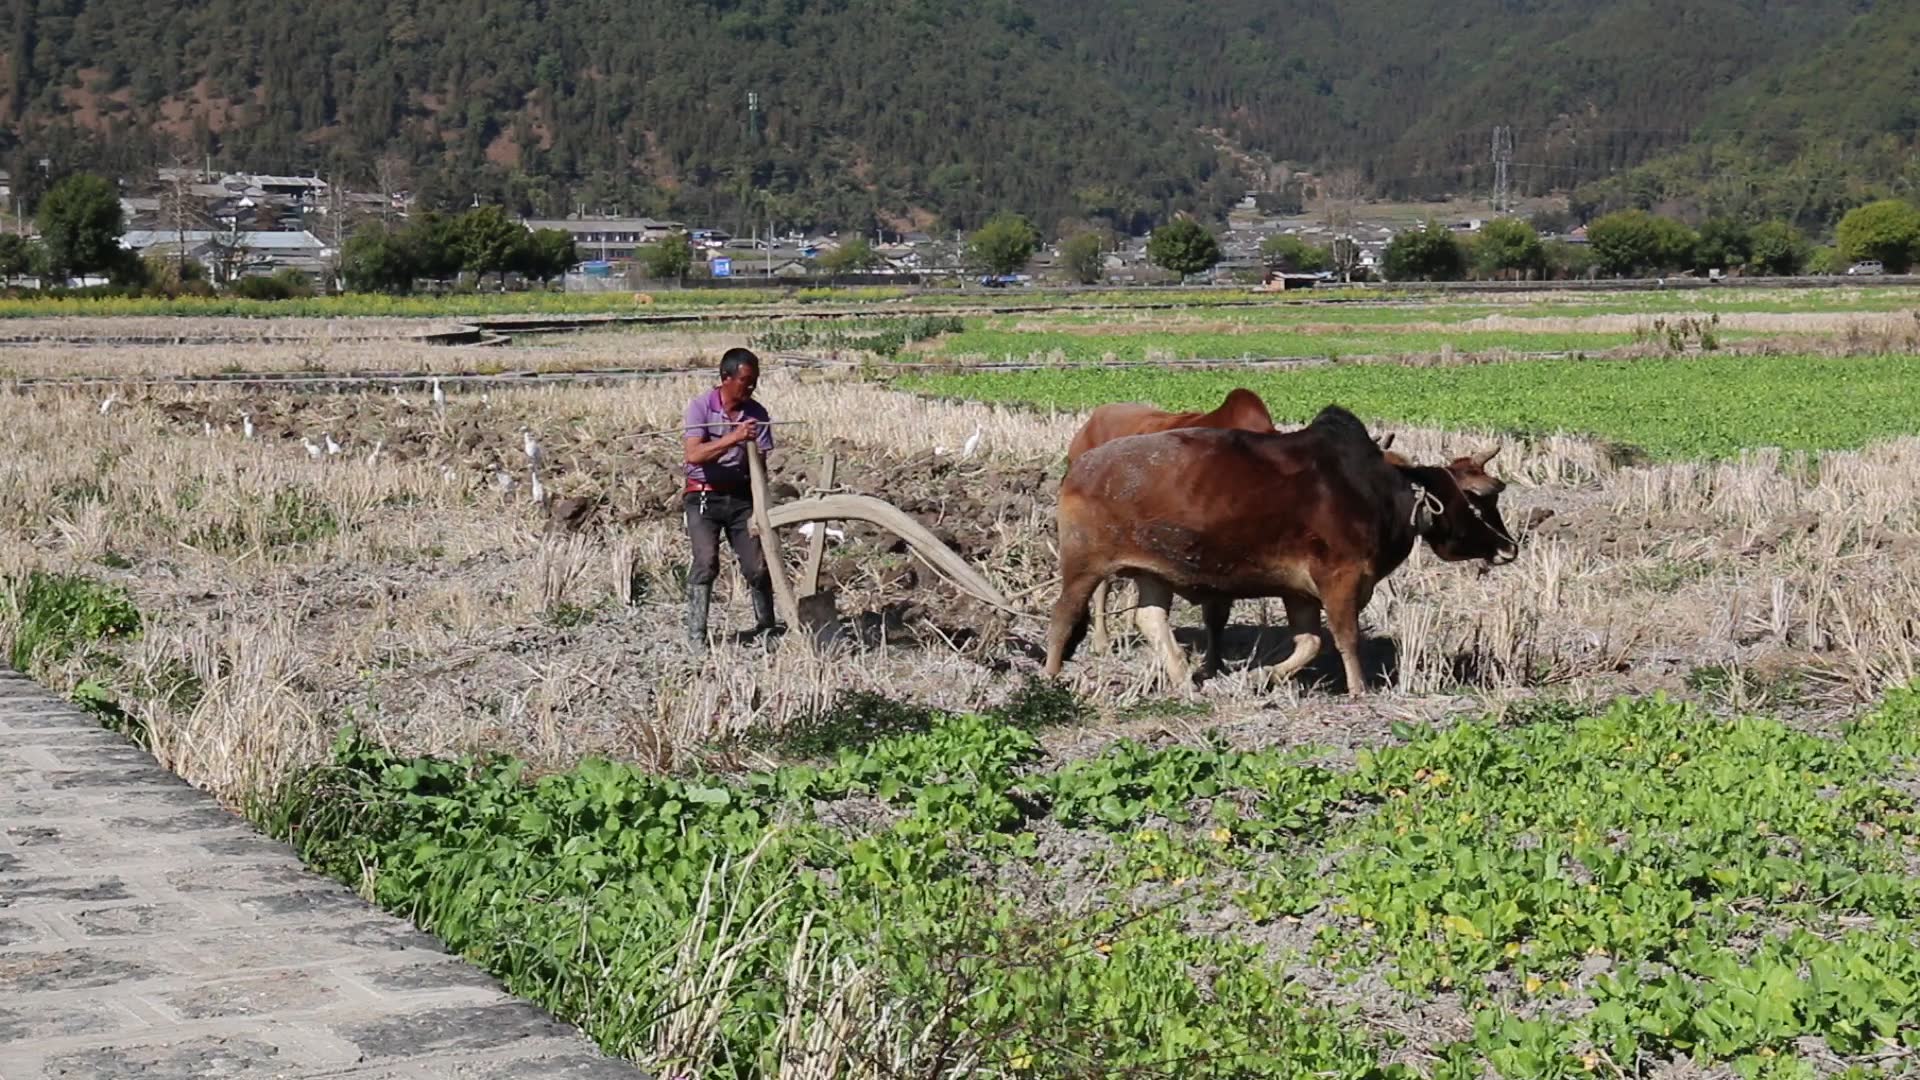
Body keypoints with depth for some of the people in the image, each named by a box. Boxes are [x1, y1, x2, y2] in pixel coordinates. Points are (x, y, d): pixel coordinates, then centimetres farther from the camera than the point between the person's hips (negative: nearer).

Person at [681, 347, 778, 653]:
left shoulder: (757, 414, -1)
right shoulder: (701, 406, -10)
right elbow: (694, 455, -21)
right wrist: (733, 438, -32)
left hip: (741, 496, 3)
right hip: (703, 497, -3)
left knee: (757, 565, -2)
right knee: (706, 561, -17)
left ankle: (766, 628, 17)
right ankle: (695, 635, -10)